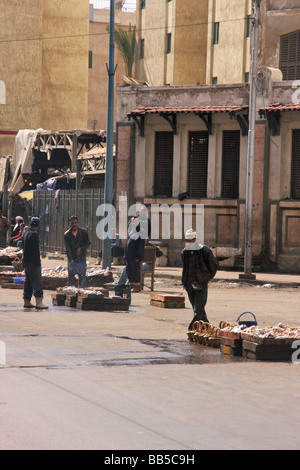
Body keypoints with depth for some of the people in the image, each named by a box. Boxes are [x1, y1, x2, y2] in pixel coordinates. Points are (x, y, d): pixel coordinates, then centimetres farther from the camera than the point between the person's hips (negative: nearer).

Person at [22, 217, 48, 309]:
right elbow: (35, 250, -19)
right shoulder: (34, 234, -16)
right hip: (32, 262, -9)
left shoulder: (25, 233, 13)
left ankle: (26, 301, 17)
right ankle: (39, 302, -17)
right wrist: (37, 262, -18)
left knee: (28, 281, 14)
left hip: (25, 260, 9)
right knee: (37, 282, -11)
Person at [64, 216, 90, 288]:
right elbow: (68, 248, -9)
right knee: (71, 277, -5)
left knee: (82, 277, 4)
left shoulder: (84, 232, 0)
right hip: (72, 258, -1)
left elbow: (88, 243, 4)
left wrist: (81, 248, -15)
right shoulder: (67, 234, -4)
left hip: (82, 258, 1)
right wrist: (71, 260, -19)